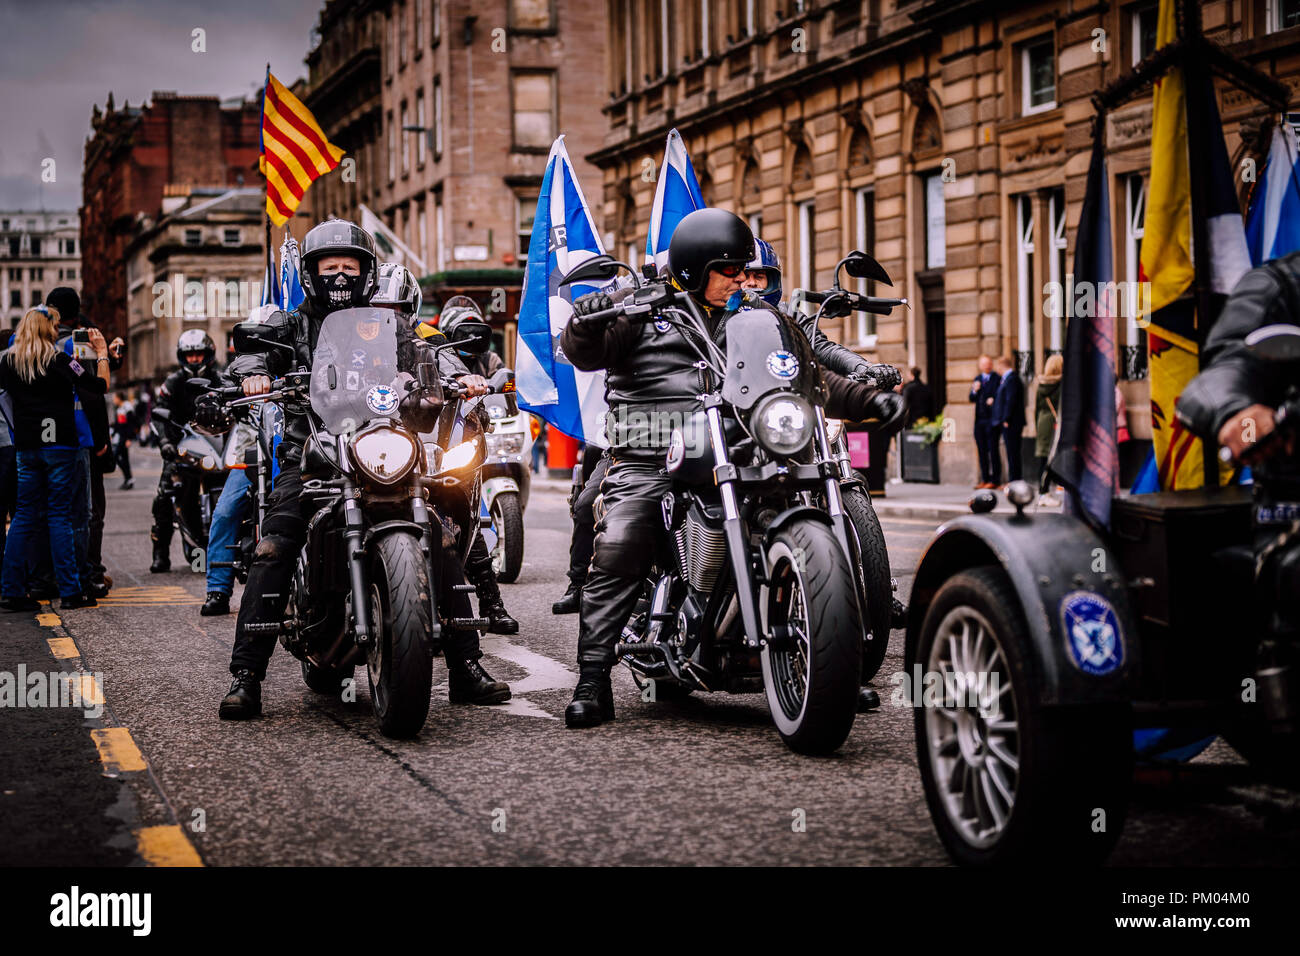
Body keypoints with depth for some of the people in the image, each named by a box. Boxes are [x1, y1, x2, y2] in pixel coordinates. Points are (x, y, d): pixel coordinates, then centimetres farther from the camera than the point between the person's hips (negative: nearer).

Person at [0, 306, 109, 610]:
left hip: (26, 446, 5)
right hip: (60, 445, -5)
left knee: (25, 515, 9)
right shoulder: (58, 360, -10)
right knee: (60, 517, -3)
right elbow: (100, 386, -11)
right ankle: (70, 591, -1)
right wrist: (101, 353, 2)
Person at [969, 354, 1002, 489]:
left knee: (993, 450, -4)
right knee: (982, 451, 8)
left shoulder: (997, 379, -2)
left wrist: (993, 401, -21)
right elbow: (972, 399, 12)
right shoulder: (977, 379, 16)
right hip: (979, 419, 6)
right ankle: (985, 479, 13)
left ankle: (995, 480, -1)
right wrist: (974, 391, -6)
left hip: (991, 420, -6)